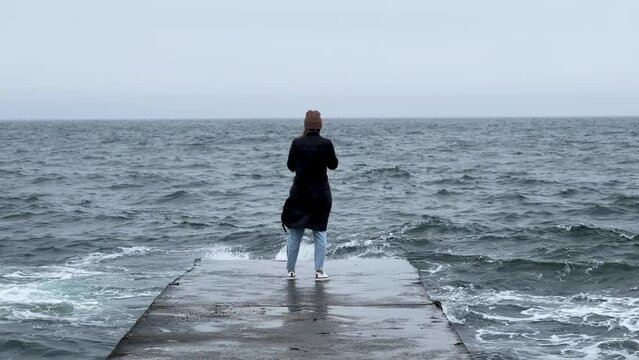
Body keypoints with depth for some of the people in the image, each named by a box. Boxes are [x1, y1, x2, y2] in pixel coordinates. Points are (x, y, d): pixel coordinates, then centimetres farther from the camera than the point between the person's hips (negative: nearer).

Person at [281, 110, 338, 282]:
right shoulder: (326, 144, -10)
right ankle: (319, 271, 4)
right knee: (320, 232, 9)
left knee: (294, 233, 10)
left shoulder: (297, 143, -10)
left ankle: (290, 270, 15)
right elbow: (333, 165, 2)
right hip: (321, 195, 0)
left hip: (299, 193, 1)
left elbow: (290, 166, 2)